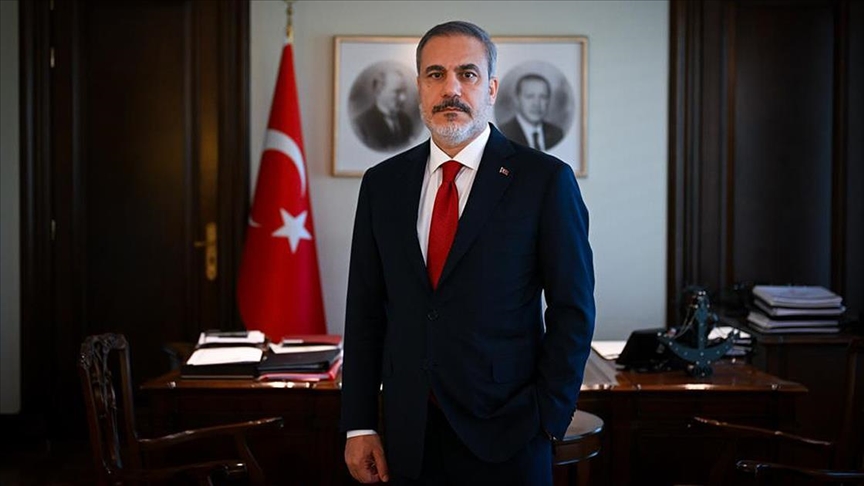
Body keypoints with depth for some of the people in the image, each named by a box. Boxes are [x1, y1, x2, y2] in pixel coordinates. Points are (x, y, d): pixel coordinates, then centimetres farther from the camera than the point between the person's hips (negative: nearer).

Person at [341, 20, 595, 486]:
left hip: (506, 435, -3)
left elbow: (572, 310, -5)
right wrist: (359, 425, 3)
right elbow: (365, 309, 6)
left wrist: (548, 420, -8)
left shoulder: (545, 179, -6)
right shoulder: (382, 183, 5)